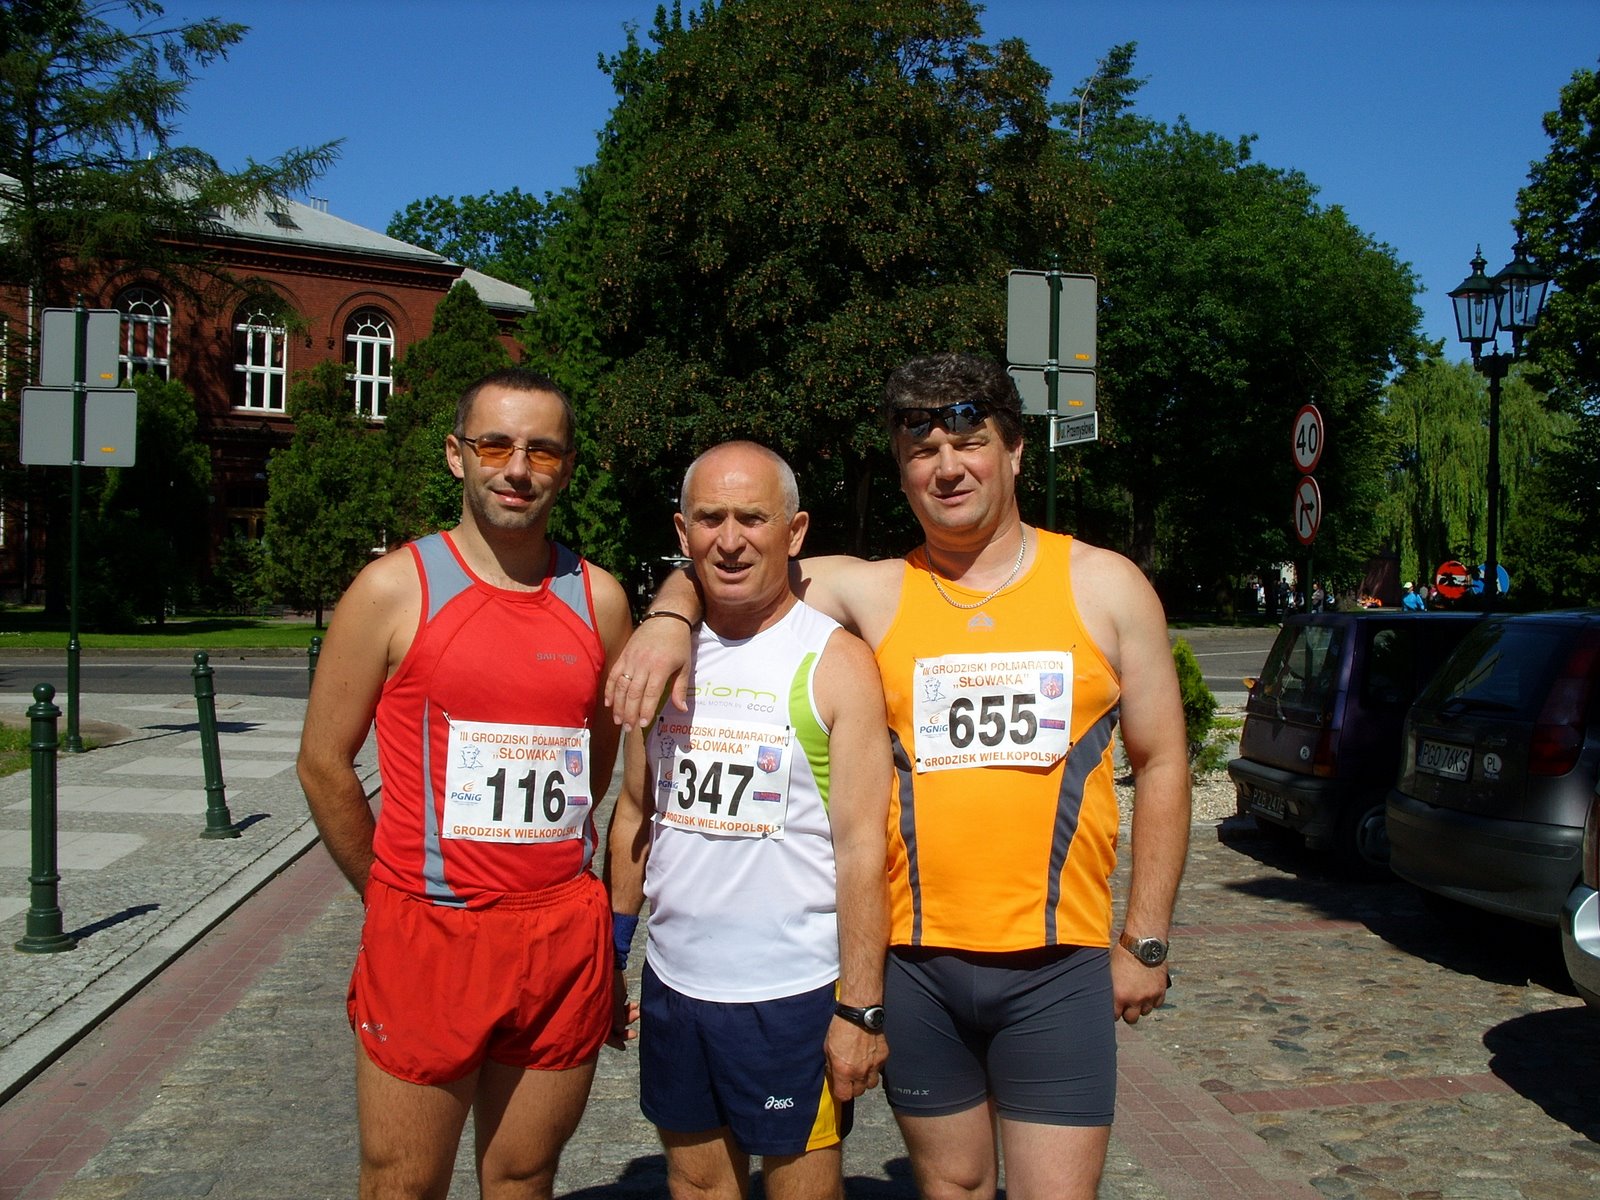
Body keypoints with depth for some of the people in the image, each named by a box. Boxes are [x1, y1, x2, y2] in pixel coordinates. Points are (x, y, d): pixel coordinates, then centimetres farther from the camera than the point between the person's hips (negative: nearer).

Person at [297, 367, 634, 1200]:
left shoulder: (598, 598, 5)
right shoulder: (394, 588, -5)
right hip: (426, 937, -3)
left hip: (566, 937, 3)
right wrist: (392, 896, 6)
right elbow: (324, 763, 1)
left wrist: (536, 861, 13)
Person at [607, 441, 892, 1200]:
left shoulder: (835, 663, -10)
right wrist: (609, 959, 12)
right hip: (672, 986, 5)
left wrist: (860, 1010, -14)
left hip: (794, 995, -5)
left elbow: (861, 849, -12)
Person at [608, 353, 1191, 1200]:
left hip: (1059, 967, -1)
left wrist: (1146, 940, 1)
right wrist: (672, 615, -15)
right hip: (915, 963, 2)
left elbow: (1161, 764, 4)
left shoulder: (1104, 587, 2)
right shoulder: (874, 593, 2)